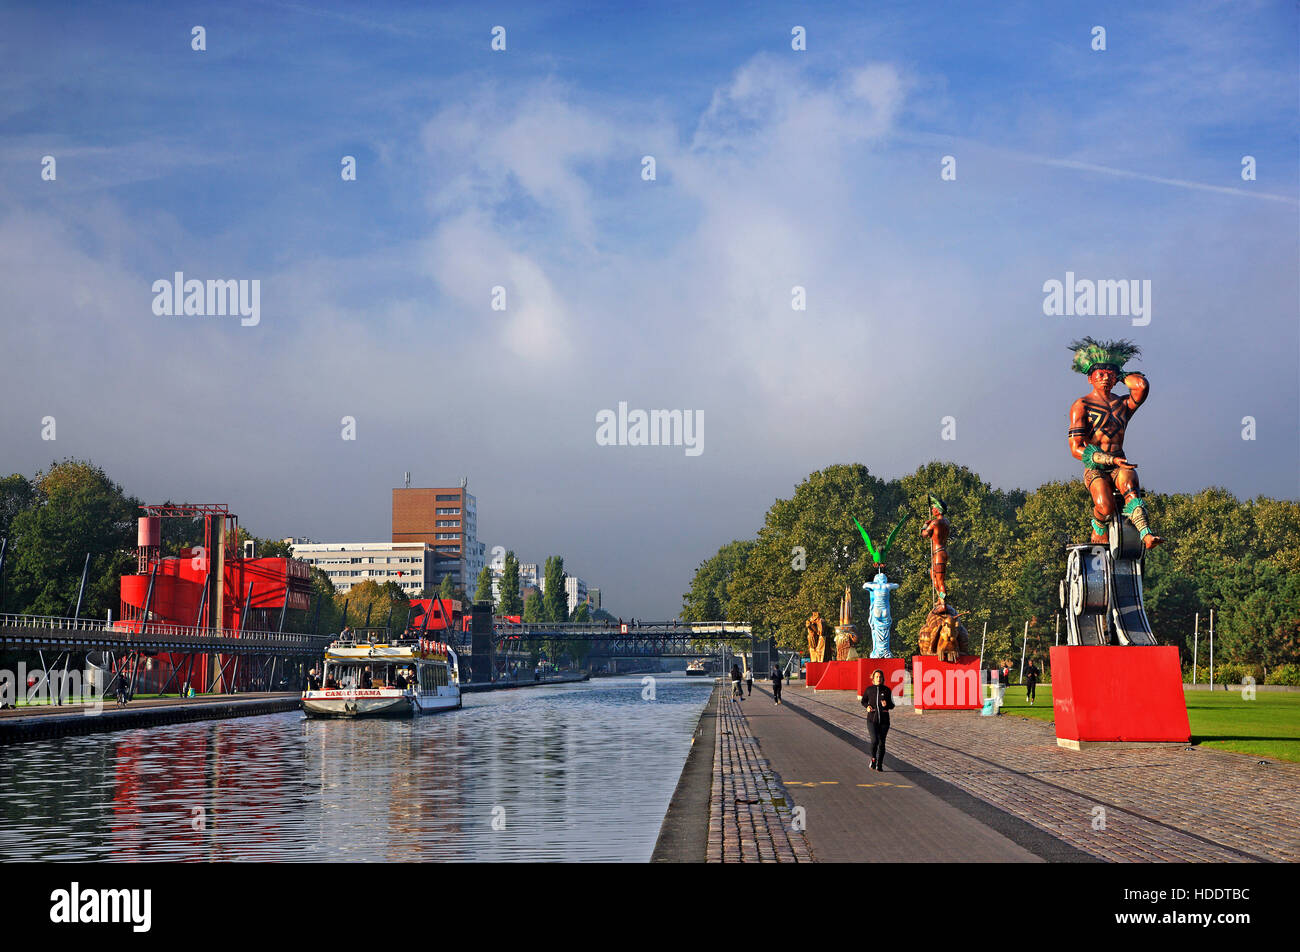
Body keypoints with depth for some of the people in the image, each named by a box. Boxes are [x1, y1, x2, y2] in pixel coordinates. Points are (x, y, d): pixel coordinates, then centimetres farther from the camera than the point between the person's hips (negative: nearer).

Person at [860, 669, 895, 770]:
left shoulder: (887, 690, 1)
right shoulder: (869, 689, 2)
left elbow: (892, 705, 8)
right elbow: (863, 701, 17)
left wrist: (886, 705, -14)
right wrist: (867, 706, -4)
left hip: (884, 720, 1)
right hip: (872, 719, -1)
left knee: (881, 743, 4)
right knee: (874, 740, -18)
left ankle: (879, 764, 18)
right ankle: (873, 759, 6)